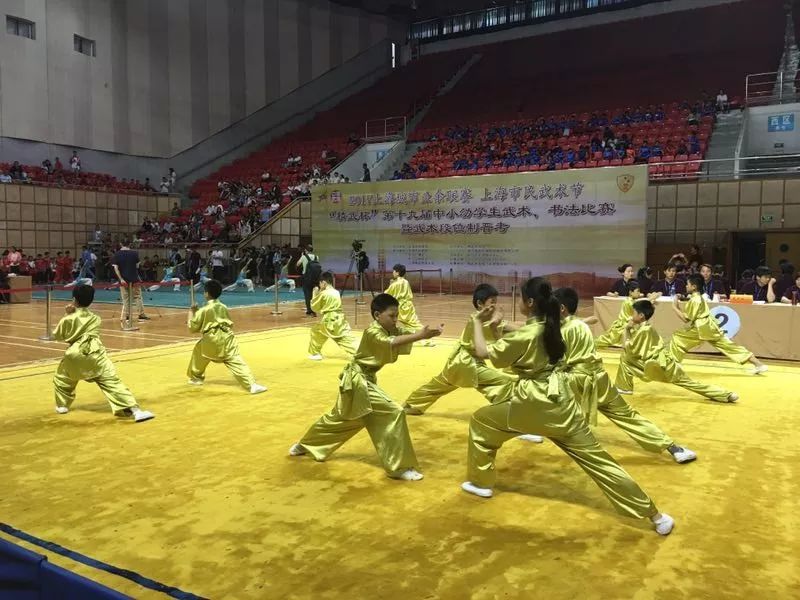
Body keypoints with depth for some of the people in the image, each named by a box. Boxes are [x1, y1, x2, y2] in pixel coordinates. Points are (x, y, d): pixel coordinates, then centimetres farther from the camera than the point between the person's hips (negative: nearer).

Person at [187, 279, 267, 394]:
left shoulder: (203, 310, -4)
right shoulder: (224, 307, 10)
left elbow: (192, 327, 4)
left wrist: (191, 313, 17)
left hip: (211, 340, -2)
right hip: (227, 338, 2)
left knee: (198, 352, 27)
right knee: (236, 361, -8)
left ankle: (196, 378, 41)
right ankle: (252, 384, -25)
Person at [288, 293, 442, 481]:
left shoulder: (393, 329, 4)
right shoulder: (372, 332, -23)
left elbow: (409, 334, -9)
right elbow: (391, 343, -41)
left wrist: (427, 332, -28)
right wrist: (420, 335, -48)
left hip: (362, 380, 10)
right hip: (358, 381, -10)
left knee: (339, 417, 24)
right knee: (394, 414, -16)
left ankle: (304, 445, 43)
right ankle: (399, 467, -11)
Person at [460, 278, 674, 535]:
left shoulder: (527, 334, -17)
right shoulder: (548, 327, 5)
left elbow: (482, 352, -10)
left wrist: (477, 322, 3)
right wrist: (497, 323, 18)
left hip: (533, 403, -6)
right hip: (558, 400, 6)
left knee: (480, 421, 17)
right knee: (596, 457, 7)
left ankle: (481, 483, 27)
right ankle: (654, 515, 6)